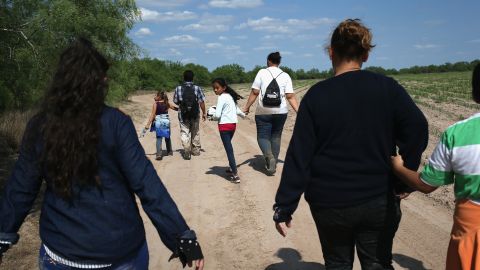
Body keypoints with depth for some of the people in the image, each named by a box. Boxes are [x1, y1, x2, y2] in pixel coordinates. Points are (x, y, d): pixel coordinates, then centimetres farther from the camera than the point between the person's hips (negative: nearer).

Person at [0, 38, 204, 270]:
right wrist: (184, 239, -13)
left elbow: (19, 190, 1)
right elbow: (147, 185, -17)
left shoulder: (39, 127, -5)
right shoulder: (116, 123, -14)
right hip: (121, 250, -1)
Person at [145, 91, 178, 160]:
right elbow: (176, 108, 13)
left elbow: (152, 115, -11)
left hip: (158, 122, -3)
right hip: (166, 121, 3)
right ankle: (169, 152, 31)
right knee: (167, 137, 18)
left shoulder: (156, 104, -7)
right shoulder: (167, 103, 4)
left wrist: (148, 124, -11)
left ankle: (159, 154, -12)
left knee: (159, 138, 0)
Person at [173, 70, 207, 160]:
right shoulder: (197, 88, -6)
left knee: (184, 133, 4)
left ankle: (187, 153, -3)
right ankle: (196, 150, 28)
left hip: (183, 115, -1)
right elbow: (201, 102, -6)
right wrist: (204, 113, 5)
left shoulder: (178, 89, -4)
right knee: (195, 132, 17)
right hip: (195, 115, 1)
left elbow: (175, 101, 1)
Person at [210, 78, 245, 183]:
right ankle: (232, 167, 35)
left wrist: (212, 117, 4)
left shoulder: (221, 97, -12)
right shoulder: (231, 96, 13)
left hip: (224, 125, -9)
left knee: (228, 149, -7)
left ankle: (235, 175, -10)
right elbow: (236, 109, 26)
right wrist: (243, 114, 46)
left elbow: (217, 114, -19)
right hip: (233, 124, 9)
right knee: (228, 147, 25)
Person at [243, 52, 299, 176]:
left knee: (263, 136, 6)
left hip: (263, 112, -3)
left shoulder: (262, 72, -2)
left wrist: (247, 107, 2)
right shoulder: (285, 76, 4)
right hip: (280, 112, 3)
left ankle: (269, 156, -21)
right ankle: (273, 163, 20)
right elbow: (290, 96, -3)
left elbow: (254, 92, -6)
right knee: (276, 137, 16)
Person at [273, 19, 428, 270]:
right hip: (378, 202, 1)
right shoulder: (387, 87, -5)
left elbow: (298, 157, -11)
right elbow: (417, 130, -15)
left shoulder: (316, 96, -8)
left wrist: (284, 208, -7)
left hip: (330, 204, 0)